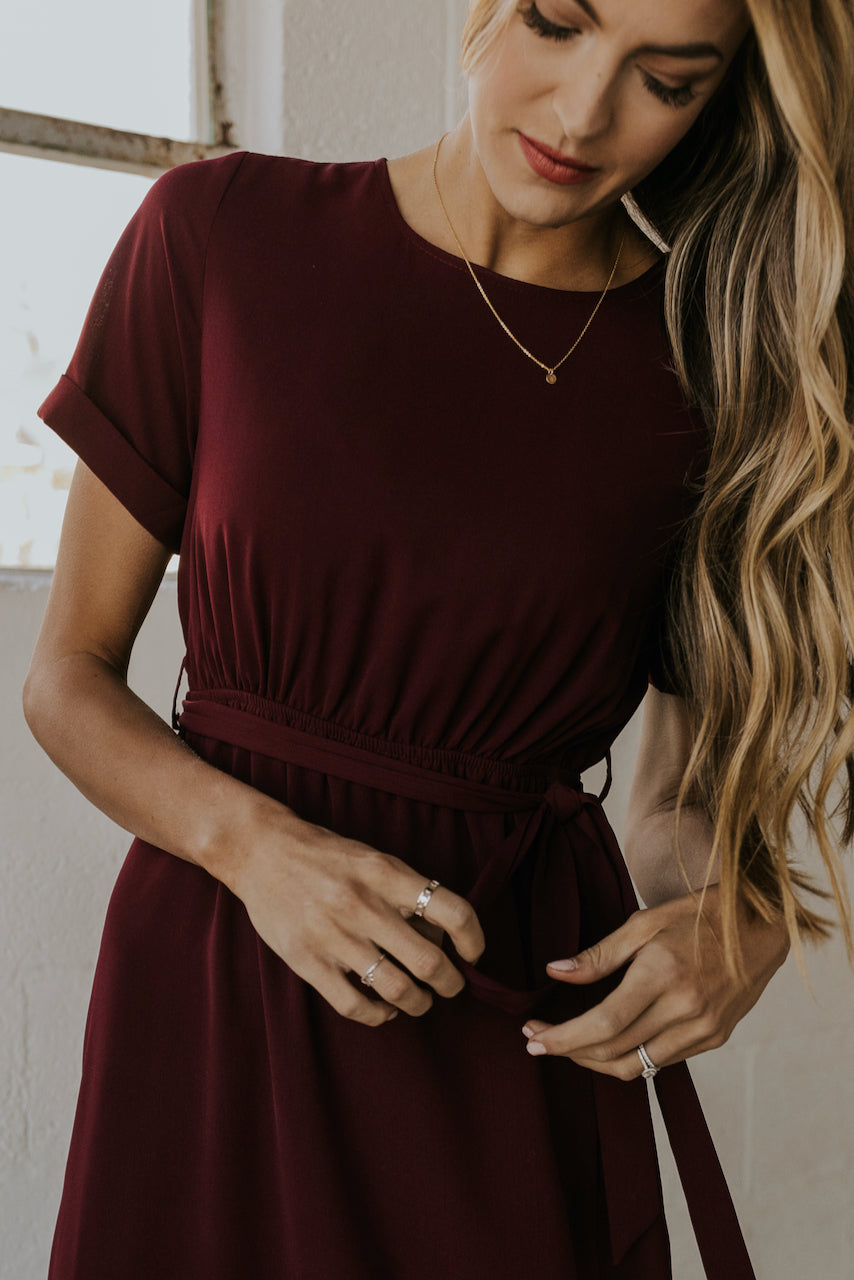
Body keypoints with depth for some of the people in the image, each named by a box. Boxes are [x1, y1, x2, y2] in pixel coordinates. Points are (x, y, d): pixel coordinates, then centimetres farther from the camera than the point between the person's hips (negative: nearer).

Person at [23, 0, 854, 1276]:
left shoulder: (722, 368, -3)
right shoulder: (218, 234, -7)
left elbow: (684, 786, 9)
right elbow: (70, 676, -2)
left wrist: (746, 911, -12)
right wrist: (254, 842, -18)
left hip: (529, 1019, 1)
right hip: (220, 992, 0)